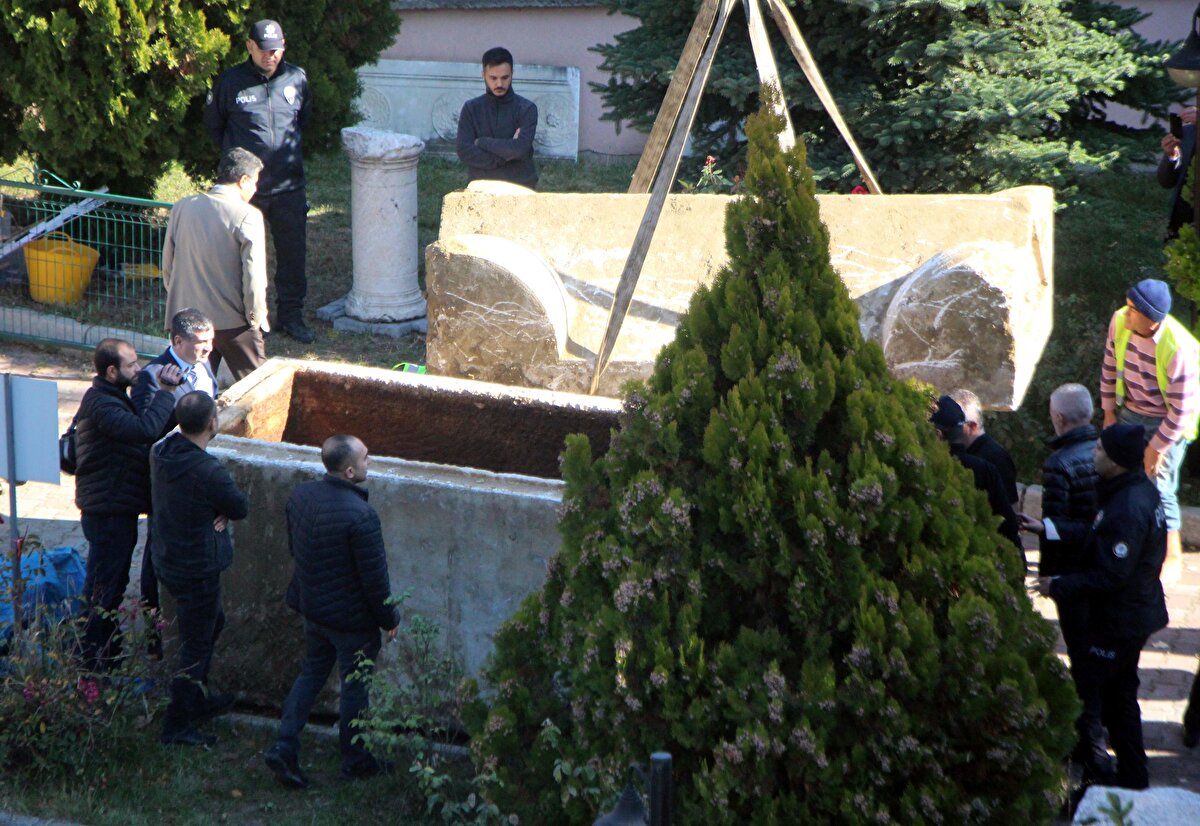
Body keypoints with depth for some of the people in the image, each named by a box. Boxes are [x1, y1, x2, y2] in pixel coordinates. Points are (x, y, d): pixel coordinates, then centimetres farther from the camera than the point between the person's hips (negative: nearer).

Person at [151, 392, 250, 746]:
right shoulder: (208, 471, -31)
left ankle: (197, 700, 43)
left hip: (167, 561, 9)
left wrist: (220, 512, -9)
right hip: (198, 568, -9)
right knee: (195, 648, 5)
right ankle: (176, 726, 12)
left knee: (212, 623, 29)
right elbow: (241, 507, -15)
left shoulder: (160, 453, -5)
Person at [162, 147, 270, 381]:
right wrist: (256, 318, -3)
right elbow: (254, 276, -16)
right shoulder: (247, 216, -13)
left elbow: (167, 266, 10)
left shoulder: (182, 208, 4)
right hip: (233, 322, -5)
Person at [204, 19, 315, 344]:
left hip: (289, 186, 2)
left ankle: (291, 314, 19)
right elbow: (212, 124, 11)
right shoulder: (230, 82, -5)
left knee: (293, 252, 7)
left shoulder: (297, 79, 2)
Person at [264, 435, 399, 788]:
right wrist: (389, 618, -6)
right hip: (352, 618, -7)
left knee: (311, 673, 22)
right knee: (354, 685, 11)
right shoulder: (360, 516, -30)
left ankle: (284, 747, 15)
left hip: (311, 606, 7)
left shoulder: (300, 496, -7)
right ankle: (356, 759, 27)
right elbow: (375, 577, -22)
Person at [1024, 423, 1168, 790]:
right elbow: (1097, 533, 13)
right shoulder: (1142, 490, 3)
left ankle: (1100, 775, 6)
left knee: (1082, 692, -1)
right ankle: (1132, 777, 30)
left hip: (1120, 619, -10)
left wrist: (1058, 586, -17)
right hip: (1138, 612, 10)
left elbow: (1110, 577, -27)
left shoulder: (1126, 510, -29)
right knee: (1119, 694, 21)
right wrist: (1048, 527, 12)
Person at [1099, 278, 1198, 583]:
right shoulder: (1120, 321, -16)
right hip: (1130, 412, 6)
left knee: (1159, 488, -5)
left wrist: (1157, 447, -17)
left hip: (1168, 422, -6)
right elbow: (1110, 366, 3)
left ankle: (1172, 559, 13)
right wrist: (1109, 412, 7)